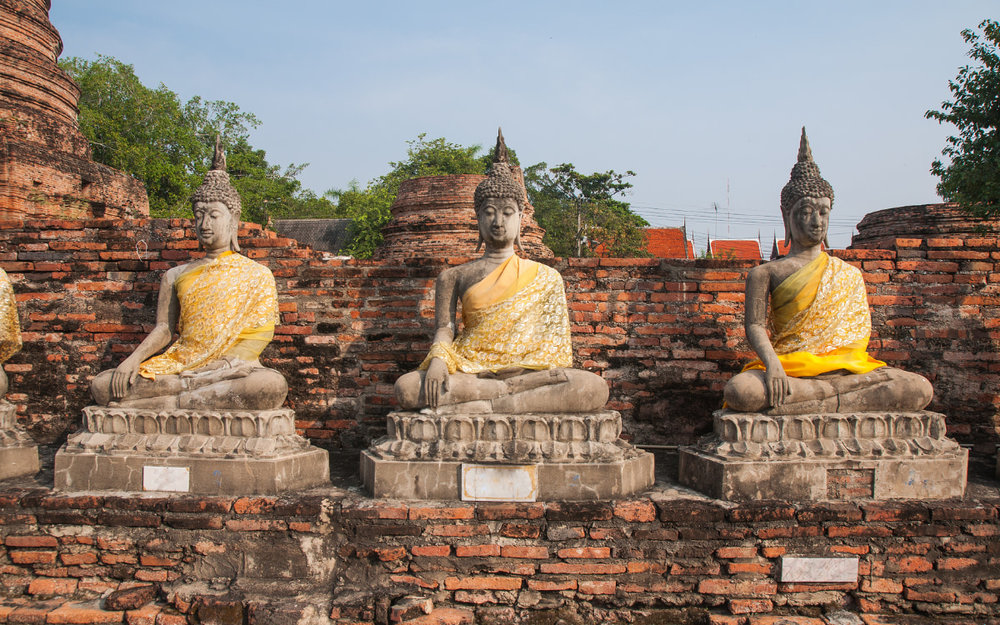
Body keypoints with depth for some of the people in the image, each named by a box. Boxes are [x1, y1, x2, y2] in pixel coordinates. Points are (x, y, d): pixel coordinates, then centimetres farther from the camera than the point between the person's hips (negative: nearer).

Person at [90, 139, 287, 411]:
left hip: (230, 367, -2)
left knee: (273, 385, -40)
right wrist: (134, 358, -4)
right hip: (178, 366, 3)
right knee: (102, 385, -20)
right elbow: (164, 328, 16)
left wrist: (230, 361, -11)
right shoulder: (176, 276, 22)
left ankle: (169, 403, -31)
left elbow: (260, 332, 5)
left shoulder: (257, 275, 12)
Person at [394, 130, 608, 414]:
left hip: (527, 370, 0)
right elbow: (444, 327, 8)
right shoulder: (455, 276, 17)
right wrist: (438, 360, -15)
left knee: (595, 388, -31)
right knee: (406, 387, -31)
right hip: (468, 373, 0)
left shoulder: (546, 277, 17)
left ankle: (468, 408, -34)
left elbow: (554, 334, 13)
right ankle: (515, 392, -29)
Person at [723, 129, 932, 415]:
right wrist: (771, 363, -25)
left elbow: (860, 330, 17)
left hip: (842, 368, 3)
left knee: (921, 389, -23)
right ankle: (842, 392, -24)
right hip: (788, 370, -3)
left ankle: (802, 405, -28)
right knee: (738, 392, -36)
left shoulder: (850, 275, 19)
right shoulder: (766, 273, 8)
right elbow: (755, 326, -4)